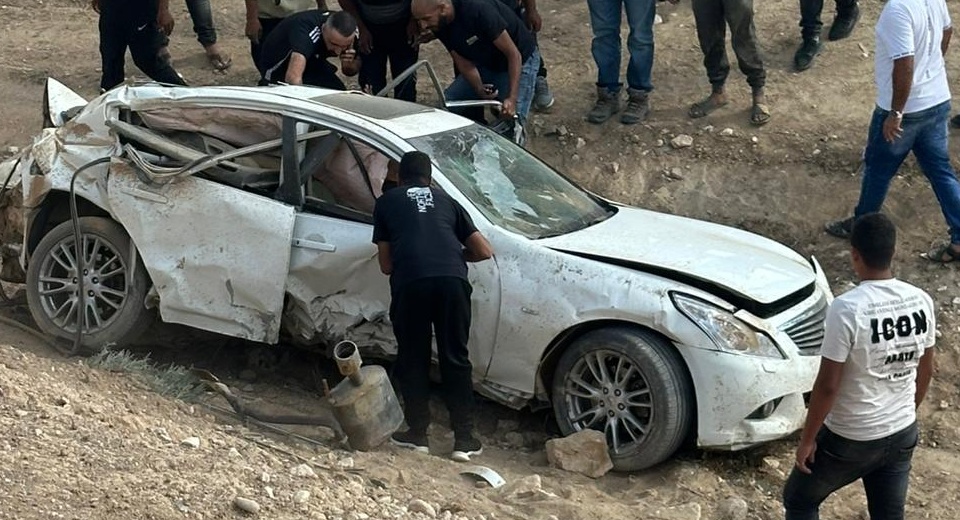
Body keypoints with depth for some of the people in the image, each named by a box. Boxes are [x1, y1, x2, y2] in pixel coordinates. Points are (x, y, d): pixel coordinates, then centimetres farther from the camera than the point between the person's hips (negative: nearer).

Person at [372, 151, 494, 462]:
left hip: (411, 283, -2)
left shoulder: (386, 203, 22)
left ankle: (417, 434, 19)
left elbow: (386, 265, 19)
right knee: (456, 359, 11)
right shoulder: (445, 201, 27)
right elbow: (484, 251, 23)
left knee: (413, 359, 14)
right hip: (452, 280, 2)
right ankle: (464, 440, 11)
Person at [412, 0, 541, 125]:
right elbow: (464, 63, -7)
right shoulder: (440, 26, -13)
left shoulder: (479, 10, -35)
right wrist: (479, 89, -28)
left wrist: (512, 99, -36)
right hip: (485, 63, 7)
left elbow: (513, 54, -30)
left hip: (520, 61, -7)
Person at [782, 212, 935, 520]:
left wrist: (807, 439, -8)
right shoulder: (921, 302, -6)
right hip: (902, 435, 5)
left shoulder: (847, 309, -24)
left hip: (849, 439, -5)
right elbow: (925, 372, 7)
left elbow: (827, 386, -21)